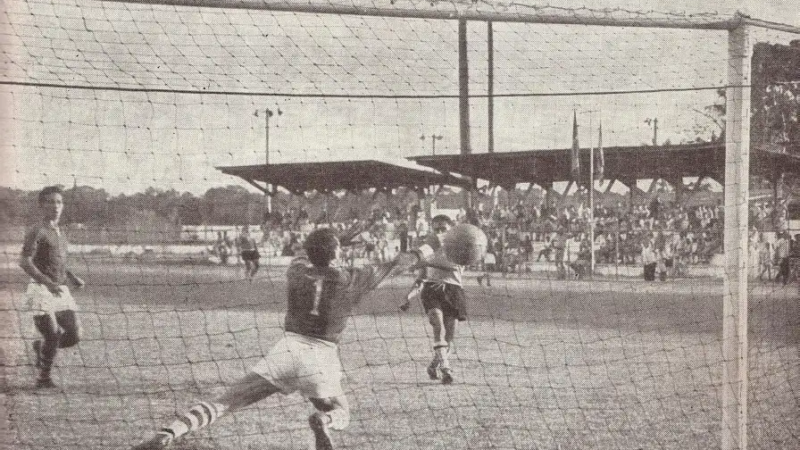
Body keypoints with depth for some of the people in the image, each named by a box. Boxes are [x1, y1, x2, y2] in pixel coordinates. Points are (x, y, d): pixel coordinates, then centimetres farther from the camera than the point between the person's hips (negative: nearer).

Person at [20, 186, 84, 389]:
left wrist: (71, 277, 12)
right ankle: (43, 377, 7)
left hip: (61, 290, 7)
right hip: (40, 289, -7)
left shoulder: (60, 234, 17)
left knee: (74, 336, -1)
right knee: (52, 335, -13)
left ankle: (40, 347, 26)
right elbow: (25, 262, -17)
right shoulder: (37, 232, -7)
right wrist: (48, 283, -26)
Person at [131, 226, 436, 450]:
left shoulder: (297, 270, 9)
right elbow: (392, 267, 18)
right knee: (340, 414, 23)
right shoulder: (350, 280, 4)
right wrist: (421, 255, 36)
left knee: (224, 403, 0)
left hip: (287, 349, 1)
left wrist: (338, 239, 46)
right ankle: (322, 421, -16)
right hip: (322, 359, -1)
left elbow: (305, 251, 34)